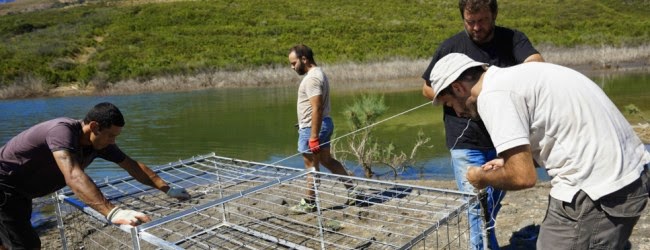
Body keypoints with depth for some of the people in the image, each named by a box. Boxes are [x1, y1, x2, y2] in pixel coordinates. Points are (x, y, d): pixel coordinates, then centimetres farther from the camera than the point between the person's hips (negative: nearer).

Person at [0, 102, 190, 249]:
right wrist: (112, 213, -59)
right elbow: (74, 176, -49)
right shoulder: (62, 130, -34)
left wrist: (168, 189, -4)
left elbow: (132, 165, 0)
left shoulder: (100, 143, -9)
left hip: (20, 191, 9)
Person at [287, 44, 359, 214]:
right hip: (324, 124, 10)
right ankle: (351, 189, 21)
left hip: (311, 128, -10)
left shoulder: (312, 78, -19)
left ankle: (309, 203, 15)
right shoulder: (318, 73, 14)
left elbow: (317, 109, -25)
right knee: (327, 160, 18)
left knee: (311, 165, 2)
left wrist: (313, 137, -25)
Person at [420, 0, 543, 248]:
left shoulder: (512, 39, -3)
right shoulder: (450, 47, -5)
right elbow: (428, 89, 3)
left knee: (492, 207, 19)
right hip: (466, 143, -2)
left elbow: (537, 64, -23)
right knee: (479, 210, -4)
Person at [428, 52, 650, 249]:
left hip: (596, 191, -10)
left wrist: (482, 178, 1)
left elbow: (523, 177, -19)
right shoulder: (512, 77, 14)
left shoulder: (492, 95, -15)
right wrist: (509, 162, 19)